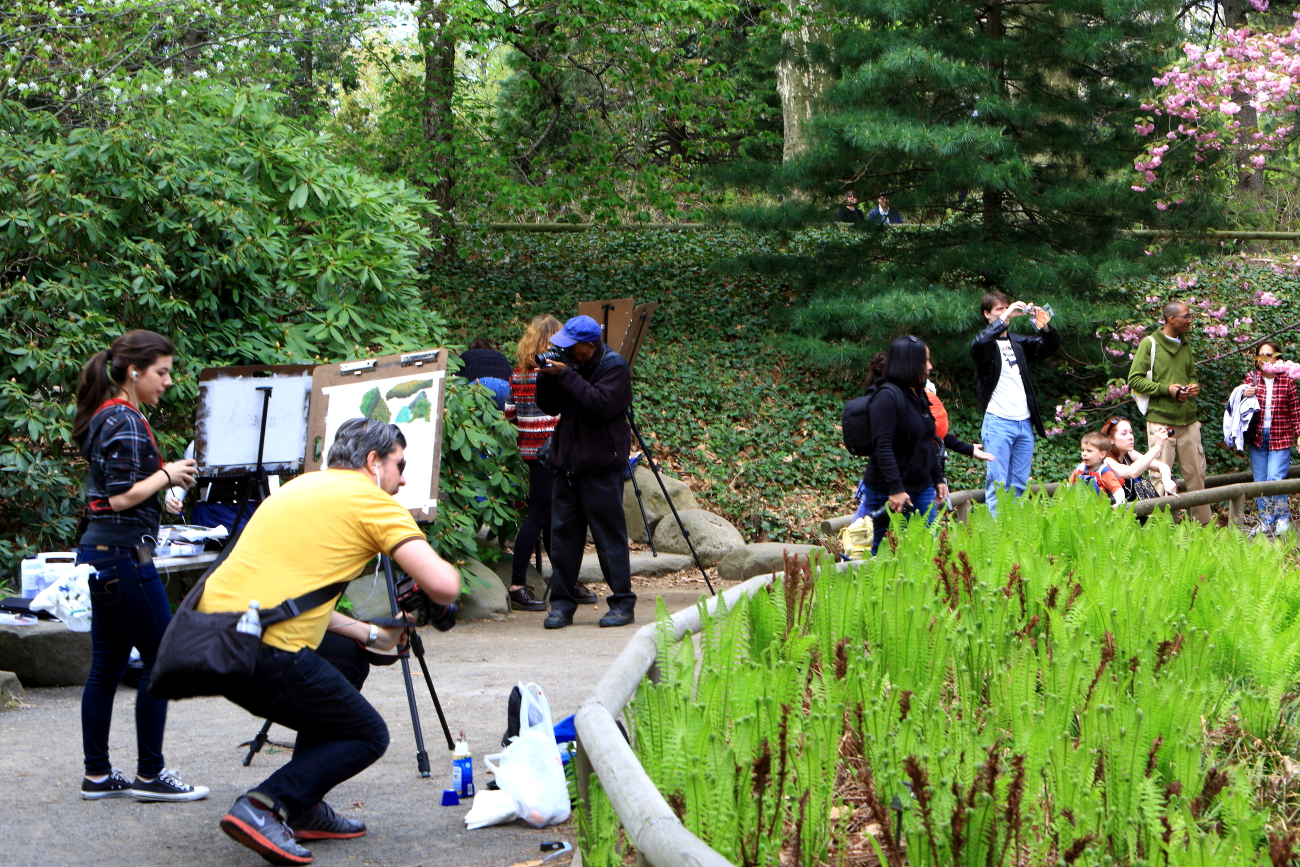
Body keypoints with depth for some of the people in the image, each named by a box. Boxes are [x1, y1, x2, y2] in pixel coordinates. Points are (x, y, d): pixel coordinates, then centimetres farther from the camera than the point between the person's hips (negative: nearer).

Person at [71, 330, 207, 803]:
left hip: (98, 552, 10)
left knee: (106, 666, 11)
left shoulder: (105, 418, 16)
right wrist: (167, 474, -9)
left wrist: (161, 498, 14)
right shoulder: (126, 421, -15)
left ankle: (97, 775, 15)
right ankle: (150, 774, 2)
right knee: (161, 660, -3)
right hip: (124, 554, -10)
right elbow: (122, 497, -20)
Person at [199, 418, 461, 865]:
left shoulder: (302, 487, 25)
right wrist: (448, 572, 17)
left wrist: (367, 634, 32)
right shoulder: (371, 499, 1)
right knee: (368, 736, 10)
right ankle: (264, 807, -10)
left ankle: (304, 810, 27)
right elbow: (442, 585, -7)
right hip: (261, 652, -8)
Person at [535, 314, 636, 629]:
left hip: (601, 466, -7)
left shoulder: (614, 367, -7)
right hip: (567, 464, 7)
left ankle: (623, 603, 3)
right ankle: (562, 603, 8)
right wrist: (547, 378, -3)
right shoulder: (573, 366, 15)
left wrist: (566, 377, -20)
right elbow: (550, 407, 14)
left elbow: (601, 405, -23)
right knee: (563, 534, 4)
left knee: (609, 535, -3)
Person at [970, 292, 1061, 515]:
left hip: (1024, 422, 6)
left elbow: (1050, 347, 12)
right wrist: (1004, 319, -28)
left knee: (1020, 485, 9)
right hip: (998, 422, -6)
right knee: (997, 483, -7)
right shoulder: (986, 343, -1)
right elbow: (978, 345, -24)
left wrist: (1045, 326, -8)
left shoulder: (1018, 342, 16)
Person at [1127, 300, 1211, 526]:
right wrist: (1166, 389, -15)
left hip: (1188, 420, 6)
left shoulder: (1186, 346, 17)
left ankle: (1204, 523, 12)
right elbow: (1134, 380, -6)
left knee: (1196, 473, 5)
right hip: (1161, 420, -5)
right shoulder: (1150, 344, -2)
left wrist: (1194, 386, 4)